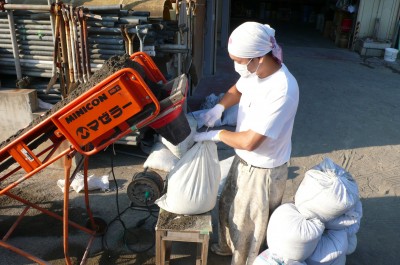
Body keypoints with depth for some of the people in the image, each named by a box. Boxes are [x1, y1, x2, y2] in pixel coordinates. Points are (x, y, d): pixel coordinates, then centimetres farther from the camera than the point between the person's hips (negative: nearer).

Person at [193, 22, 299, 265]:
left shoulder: (283, 90, -35)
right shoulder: (256, 70, -10)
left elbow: (250, 141, -32)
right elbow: (237, 90, 13)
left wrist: (216, 134, -18)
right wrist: (218, 108, -5)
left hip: (264, 170, -8)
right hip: (244, 159, 8)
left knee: (249, 223, 15)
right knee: (228, 205, 28)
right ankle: (228, 245, 56)